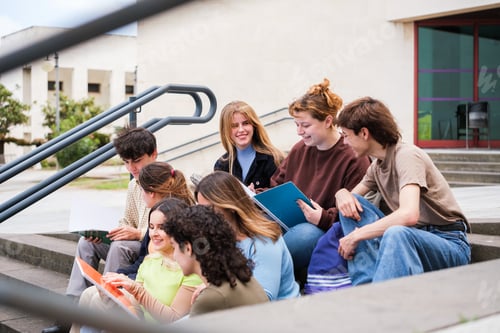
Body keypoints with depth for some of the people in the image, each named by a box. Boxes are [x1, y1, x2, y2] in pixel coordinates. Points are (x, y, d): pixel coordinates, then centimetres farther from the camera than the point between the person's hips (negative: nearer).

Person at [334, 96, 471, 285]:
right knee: (349, 202, -4)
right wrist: (342, 193, -7)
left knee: (396, 233, -40)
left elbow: (409, 215, -32)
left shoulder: (407, 155, -16)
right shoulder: (377, 165, 10)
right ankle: (366, 286, -18)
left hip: (449, 243, -8)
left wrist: (356, 236, -24)